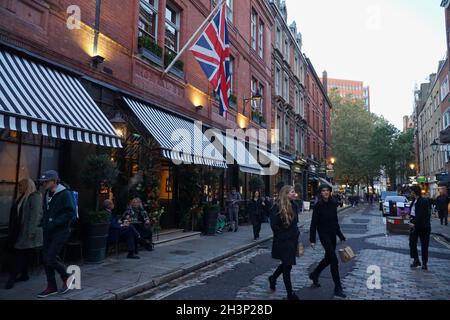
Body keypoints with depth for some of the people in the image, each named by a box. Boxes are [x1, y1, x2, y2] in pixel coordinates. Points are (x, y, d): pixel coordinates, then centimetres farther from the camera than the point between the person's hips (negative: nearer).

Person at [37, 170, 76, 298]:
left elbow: (71, 213, -19)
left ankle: (66, 277, 15)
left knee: (50, 258, -10)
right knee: (46, 259, 9)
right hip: (48, 231, 8)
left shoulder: (65, 194, -14)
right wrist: (43, 222, 7)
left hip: (60, 231, -8)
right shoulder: (47, 194, 11)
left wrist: (54, 223, -23)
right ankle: (51, 287, 23)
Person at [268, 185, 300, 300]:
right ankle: (290, 293, 17)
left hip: (292, 240, 7)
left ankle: (273, 278, 44)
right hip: (283, 242, -7)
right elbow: (274, 225, -18)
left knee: (287, 264, 19)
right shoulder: (277, 207, -18)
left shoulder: (293, 206, 5)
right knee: (287, 266, 3)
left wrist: (296, 234, 9)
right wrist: (283, 236, -13)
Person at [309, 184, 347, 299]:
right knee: (334, 260, -9)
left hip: (332, 234, 6)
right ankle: (338, 288, 0)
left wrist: (340, 235, 13)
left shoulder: (333, 204, 4)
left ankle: (314, 275, 37)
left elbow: (335, 221, 13)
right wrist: (312, 239, -13)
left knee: (328, 258, 16)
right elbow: (313, 223, -11)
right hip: (324, 234, -6)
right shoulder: (318, 206, -12)